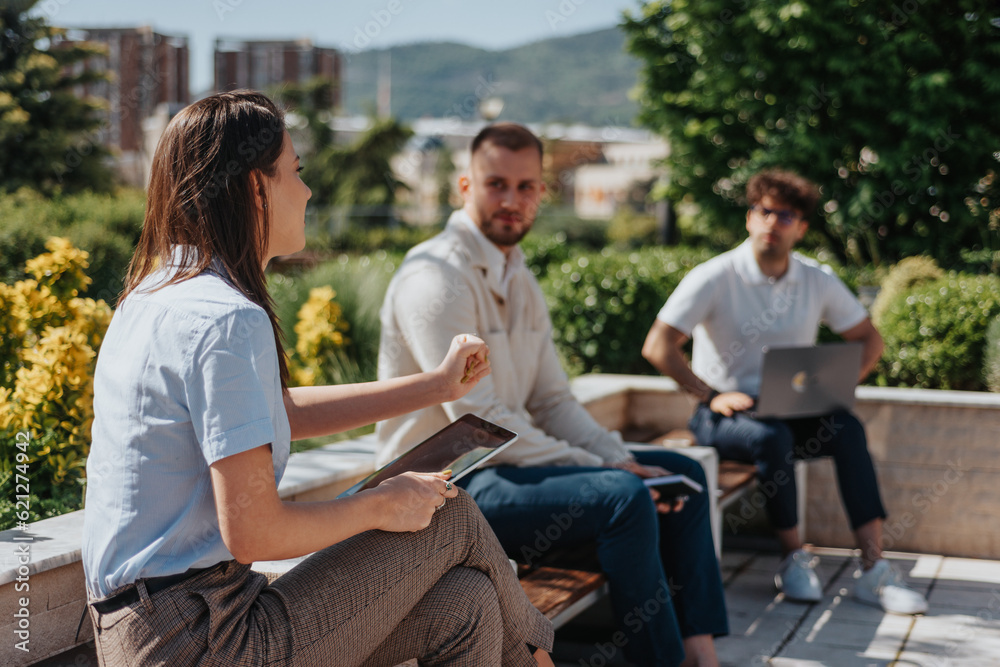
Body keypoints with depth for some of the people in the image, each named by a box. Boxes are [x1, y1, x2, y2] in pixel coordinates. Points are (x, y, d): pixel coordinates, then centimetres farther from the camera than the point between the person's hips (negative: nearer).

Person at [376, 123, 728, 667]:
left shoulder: (519, 280, 14)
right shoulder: (436, 278, -17)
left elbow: (553, 401, 13)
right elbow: (479, 422, -23)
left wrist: (620, 459, -4)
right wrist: (602, 469, -20)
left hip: (509, 462, 10)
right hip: (452, 485, -10)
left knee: (682, 473, 8)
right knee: (622, 496, -29)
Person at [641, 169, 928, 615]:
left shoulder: (818, 281, 5)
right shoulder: (715, 278, -9)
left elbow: (868, 339, 14)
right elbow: (657, 346, -14)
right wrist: (711, 396, -19)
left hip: (793, 411, 4)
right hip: (724, 413, -4)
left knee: (848, 428, -26)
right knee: (773, 437, -36)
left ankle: (874, 570, -28)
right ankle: (794, 560, -17)